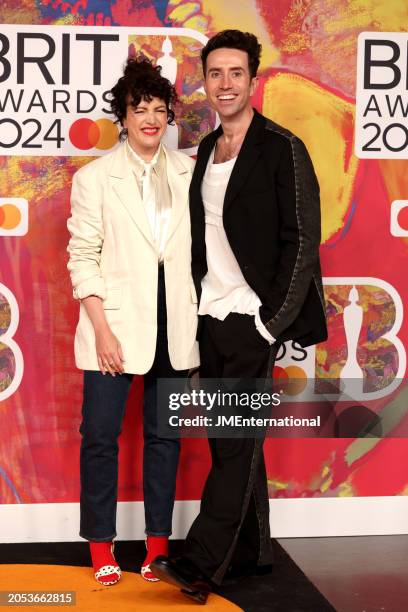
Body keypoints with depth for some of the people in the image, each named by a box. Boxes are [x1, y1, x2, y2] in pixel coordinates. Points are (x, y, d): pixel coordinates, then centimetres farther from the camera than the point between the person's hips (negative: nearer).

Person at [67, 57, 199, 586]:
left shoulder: (187, 172, 6)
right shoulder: (94, 177, -1)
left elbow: (199, 244, 9)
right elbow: (83, 259, -4)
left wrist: (198, 319, 3)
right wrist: (102, 330, -11)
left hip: (174, 324, 3)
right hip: (116, 327, -2)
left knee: (164, 434, 9)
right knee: (100, 434, 1)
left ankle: (158, 542, 21)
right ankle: (101, 546, 17)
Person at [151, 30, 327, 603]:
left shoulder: (283, 149, -7)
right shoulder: (207, 150, 14)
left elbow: (302, 242, -11)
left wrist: (272, 323, -14)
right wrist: (195, 314, 10)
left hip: (254, 319, -7)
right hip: (211, 318, 7)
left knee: (237, 442, -6)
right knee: (230, 440, 11)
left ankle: (199, 566, -5)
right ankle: (251, 552, 22)